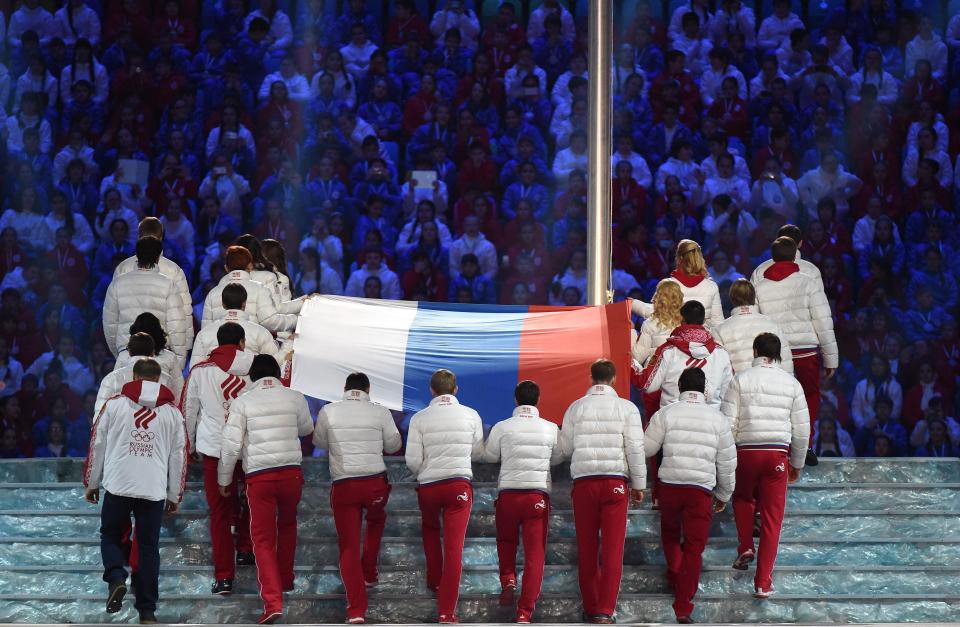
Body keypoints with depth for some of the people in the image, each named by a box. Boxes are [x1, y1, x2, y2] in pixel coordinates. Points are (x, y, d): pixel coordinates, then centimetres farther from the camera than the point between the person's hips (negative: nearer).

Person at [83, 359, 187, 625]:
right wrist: (175, 496, 17)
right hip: (154, 491, 1)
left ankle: (116, 578, -10)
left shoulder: (114, 404, 2)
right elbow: (179, 456, 9)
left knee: (110, 535, 17)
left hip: (118, 486, -1)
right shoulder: (172, 412, 7)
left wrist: (91, 483, 15)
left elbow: (97, 446, 4)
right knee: (148, 547, 7)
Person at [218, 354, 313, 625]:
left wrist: (224, 480, 7)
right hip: (291, 472, 2)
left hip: (258, 476, -2)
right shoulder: (295, 398, 3)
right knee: (287, 525, 28)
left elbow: (231, 445, -4)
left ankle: (273, 601, -10)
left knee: (263, 539, 2)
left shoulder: (243, 402, -2)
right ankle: (286, 580, 38)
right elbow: (307, 429, 21)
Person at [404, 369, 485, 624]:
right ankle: (446, 611, -7)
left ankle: (434, 581, 35)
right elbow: (478, 453, 10)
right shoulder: (470, 415, -1)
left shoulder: (419, 418, -4)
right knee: (454, 546, -3)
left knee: (430, 529, 30)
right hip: (460, 484, -1)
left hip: (429, 485, 1)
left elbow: (413, 460, -5)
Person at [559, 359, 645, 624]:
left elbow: (566, 448, 7)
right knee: (612, 550, -2)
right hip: (616, 482, -2)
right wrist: (639, 485, 6)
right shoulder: (626, 408, 0)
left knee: (587, 549, 10)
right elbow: (635, 449, -3)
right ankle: (605, 612, -10)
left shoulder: (576, 408, 5)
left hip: (584, 482, 2)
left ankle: (590, 609, 15)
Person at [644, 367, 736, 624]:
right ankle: (683, 607, -1)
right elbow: (727, 461, 9)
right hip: (702, 489, 0)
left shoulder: (665, 414, -1)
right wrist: (724, 494, 21)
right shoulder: (717, 418, 5)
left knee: (670, 532, 28)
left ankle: (675, 577, 24)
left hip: (669, 485, 0)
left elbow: (646, 449, 1)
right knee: (694, 547, 3)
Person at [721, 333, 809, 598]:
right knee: (772, 518, 5)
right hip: (778, 453, 1)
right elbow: (802, 429, 8)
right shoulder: (791, 384, 5)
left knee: (743, 497, 29)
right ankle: (763, 582, 4)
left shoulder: (741, 380, -1)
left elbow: (728, 423, -5)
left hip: (746, 451, -1)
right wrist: (797, 464, 19)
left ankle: (745, 546, 12)